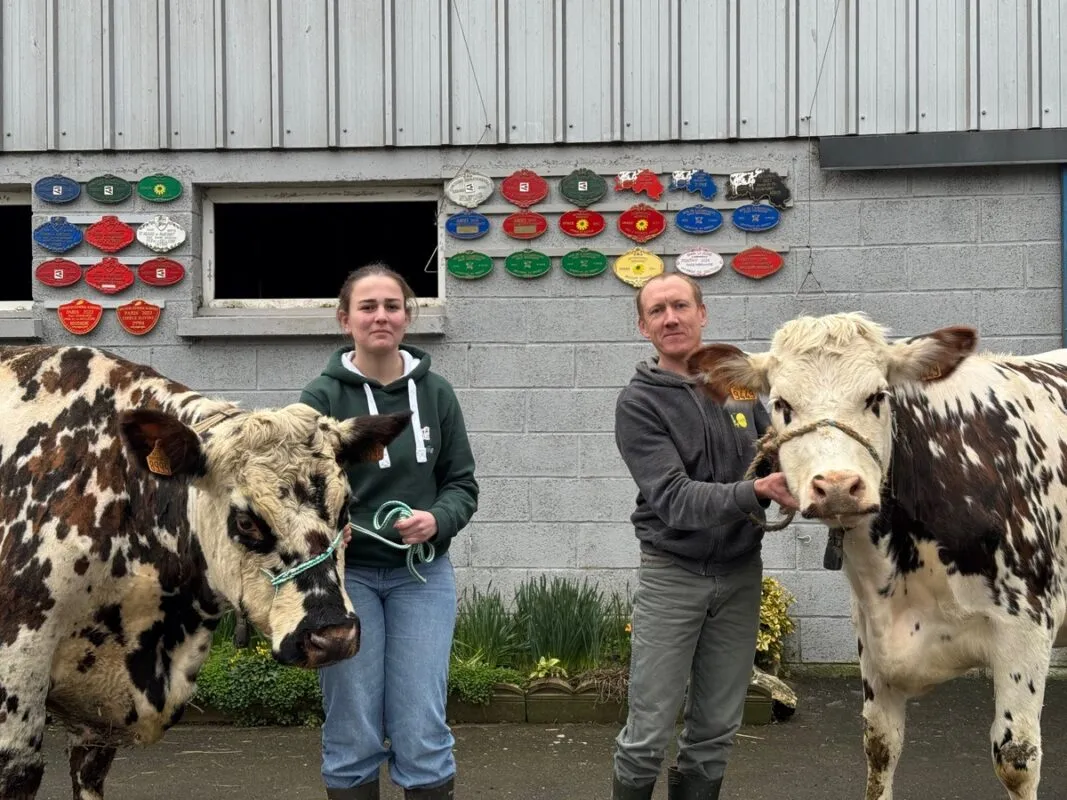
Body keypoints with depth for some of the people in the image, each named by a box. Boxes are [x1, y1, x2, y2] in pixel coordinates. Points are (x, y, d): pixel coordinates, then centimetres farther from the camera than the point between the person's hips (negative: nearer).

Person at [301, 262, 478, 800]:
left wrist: (437, 521, -14)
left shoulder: (435, 393, 3)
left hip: (422, 573, 1)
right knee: (353, 737, 6)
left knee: (422, 734, 0)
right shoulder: (322, 397, -4)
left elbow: (462, 484, 7)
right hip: (346, 573, -1)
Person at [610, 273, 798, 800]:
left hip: (740, 573, 4)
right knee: (649, 732, -1)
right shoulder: (639, 402, -9)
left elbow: (777, 457, 16)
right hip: (672, 573, -4)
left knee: (716, 731, 9)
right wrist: (754, 491, -32)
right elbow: (674, 498, -19)